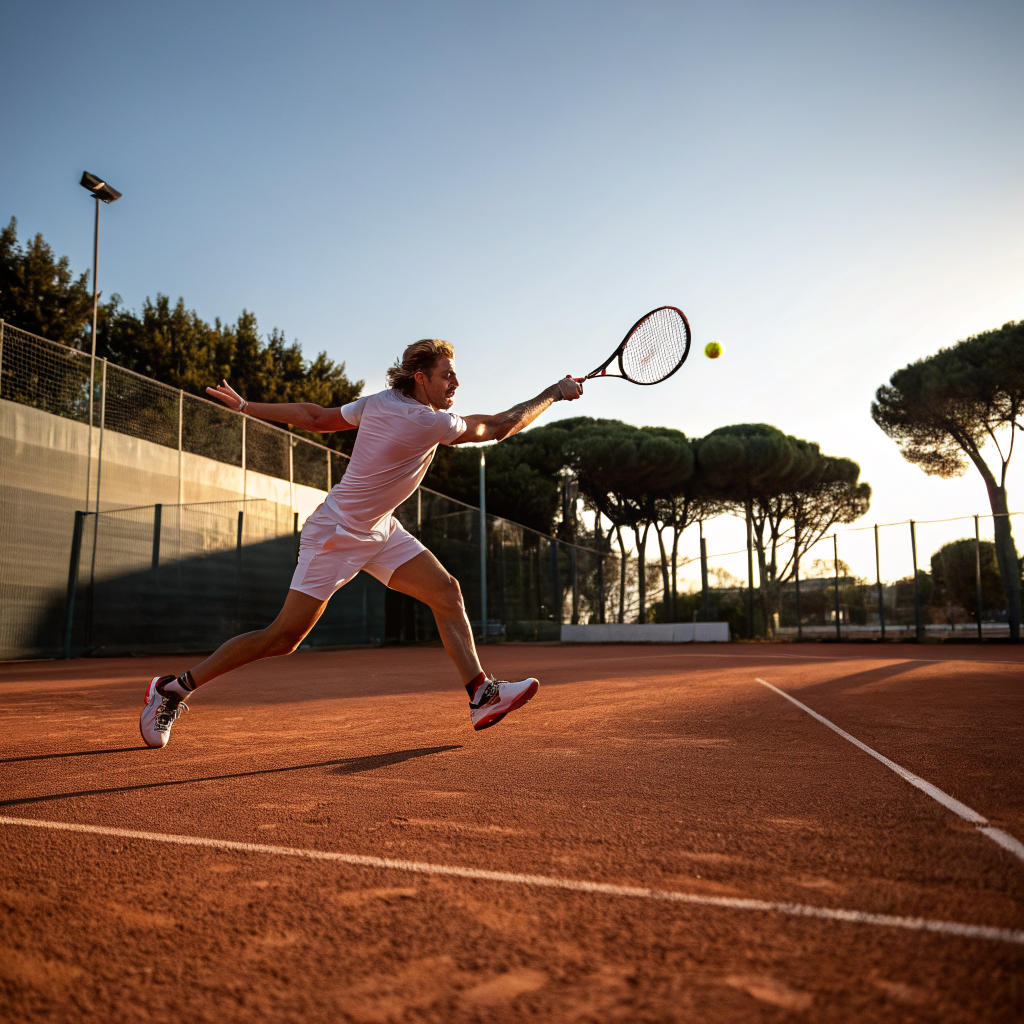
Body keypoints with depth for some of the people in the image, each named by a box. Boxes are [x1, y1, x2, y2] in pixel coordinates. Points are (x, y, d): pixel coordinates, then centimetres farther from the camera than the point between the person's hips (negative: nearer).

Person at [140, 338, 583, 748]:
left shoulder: (379, 402, -1)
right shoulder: (429, 422, -25)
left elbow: (316, 417, 2)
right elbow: (499, 427, -16)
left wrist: (247, 406, 12)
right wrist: (553, 393, -7)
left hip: (379, 529, 10)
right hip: (335, 535, -10)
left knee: (446, 590, -4)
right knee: (283, 637, -3)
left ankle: (481, 695, -3)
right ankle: (172, 689, 13)